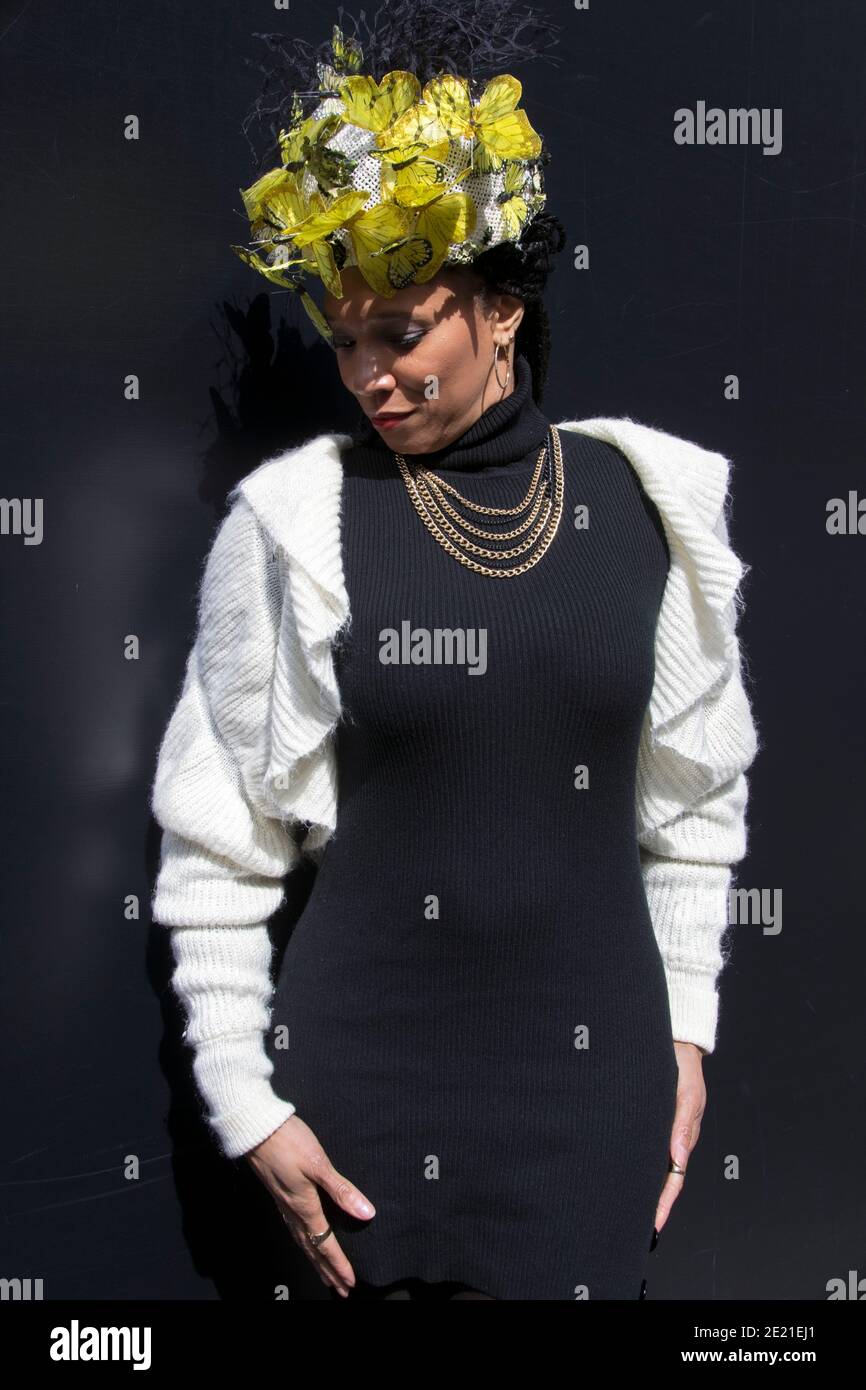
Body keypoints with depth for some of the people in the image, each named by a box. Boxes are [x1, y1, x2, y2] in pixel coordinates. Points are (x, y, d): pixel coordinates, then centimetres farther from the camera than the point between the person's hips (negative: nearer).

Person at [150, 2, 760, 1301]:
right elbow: (218, 842, -4)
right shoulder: (298, 521, -9)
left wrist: (686, 1025, 7)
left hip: (597, 1064, 2)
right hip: (369, 1071, -1)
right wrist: (246, 1102, -4)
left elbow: (693, 798, 7)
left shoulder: (649, 502, -3)